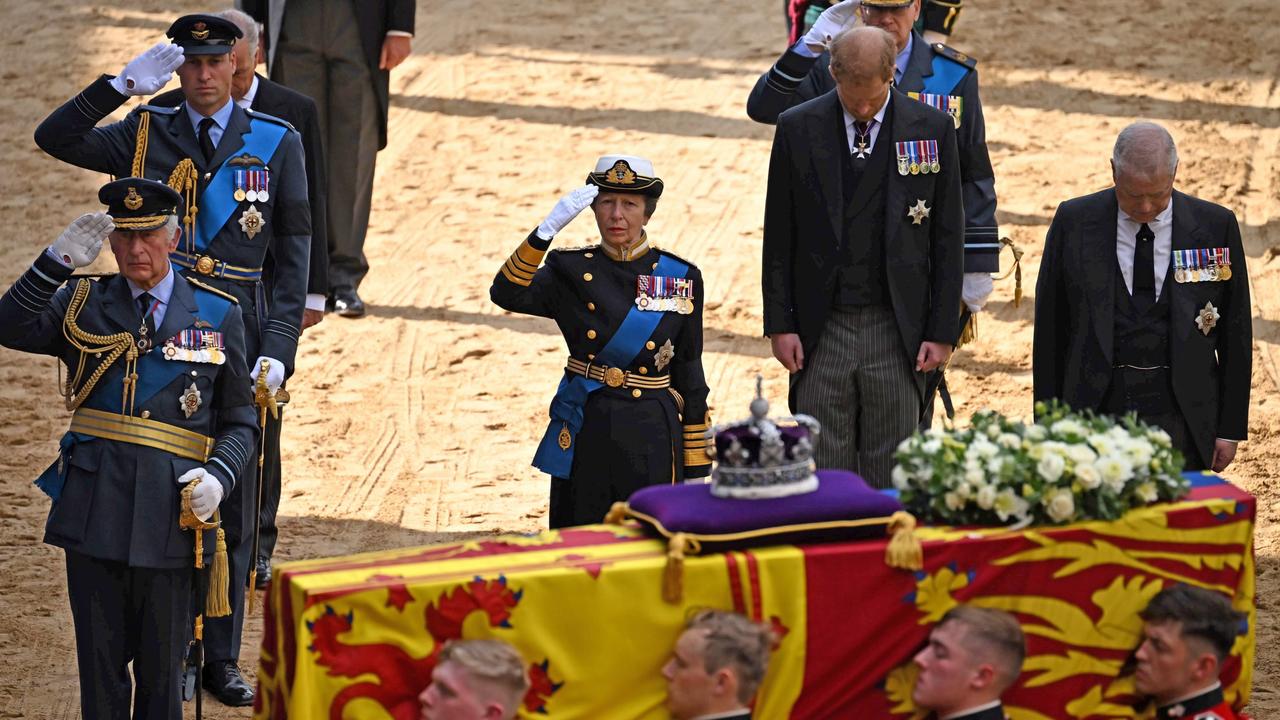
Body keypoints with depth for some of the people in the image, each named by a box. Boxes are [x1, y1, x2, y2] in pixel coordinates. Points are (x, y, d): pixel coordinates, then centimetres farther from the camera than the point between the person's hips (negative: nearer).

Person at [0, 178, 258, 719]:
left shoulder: (217, 315, 7)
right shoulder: (83, 304, 8)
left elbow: (241, 422, 9)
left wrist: (218, 476, -10)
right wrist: (59, 261, -19)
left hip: (169, 513, -1)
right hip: (95, 510, 1)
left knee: (162, 664, 7)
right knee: (100, 659, 6)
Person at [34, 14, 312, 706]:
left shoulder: (277, 143, 4)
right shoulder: (145, 134, 5)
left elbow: (292, 254, 3)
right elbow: (55, 138, -9)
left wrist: (278, 348, -5)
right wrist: (123, 83, -16)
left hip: (239, 343, 0)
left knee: (232, 507, 6)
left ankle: (221, 658, 16)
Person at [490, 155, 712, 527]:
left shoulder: (681, 278, 3)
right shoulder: (572, 271, 3)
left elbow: (689, 375, 7)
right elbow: (507, 294, -16)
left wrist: (696, 468, 6)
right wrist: (548, 228, -26)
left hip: (649, 440, 0)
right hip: (584, 436, 0)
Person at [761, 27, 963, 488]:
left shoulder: (932, 130, -1)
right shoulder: (798, 129, 0)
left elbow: (948, 238, 2)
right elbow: (779, 236, 5)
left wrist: (942, 331, -1)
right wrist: (779, 324, 0)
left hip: (898, 330, 0)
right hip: (821, 330, 0)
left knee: (891, 472, 4)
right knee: (821, 469, 3)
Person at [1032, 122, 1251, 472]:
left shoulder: (1216, 226, 2)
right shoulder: (1074, 222, 3)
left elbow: (1236, 335, 7)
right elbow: (1049, 329, 7)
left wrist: (1230, 428, 5)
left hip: (1182, 414, 0)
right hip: (1095, 409, 0)